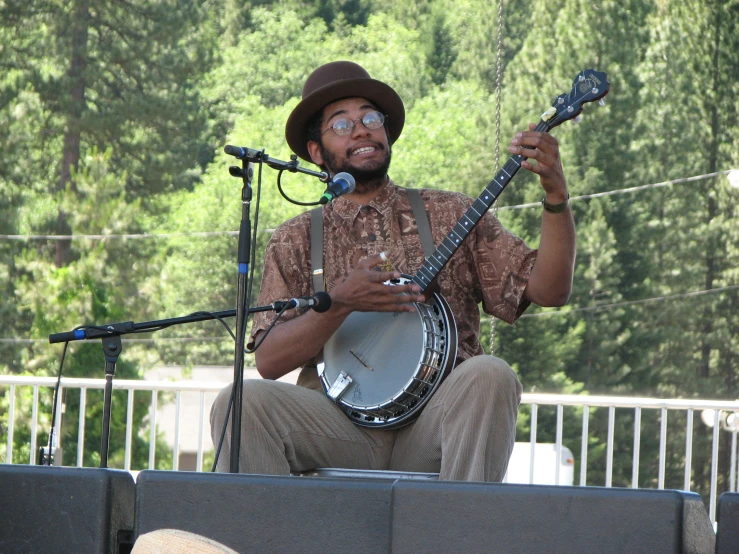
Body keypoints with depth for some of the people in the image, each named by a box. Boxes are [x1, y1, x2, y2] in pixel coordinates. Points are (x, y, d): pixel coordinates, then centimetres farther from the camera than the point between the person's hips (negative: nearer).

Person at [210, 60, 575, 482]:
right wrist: (340, 301, -13)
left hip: (432, 426, 0)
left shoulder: (450, 216, 13)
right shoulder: (296, 240, 14)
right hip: (341, 423, 0)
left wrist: (556, 197, -12)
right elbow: (269, 361, 2)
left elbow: (549, 290, 3)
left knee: (489, 376, -32)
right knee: (241, 402, -27)